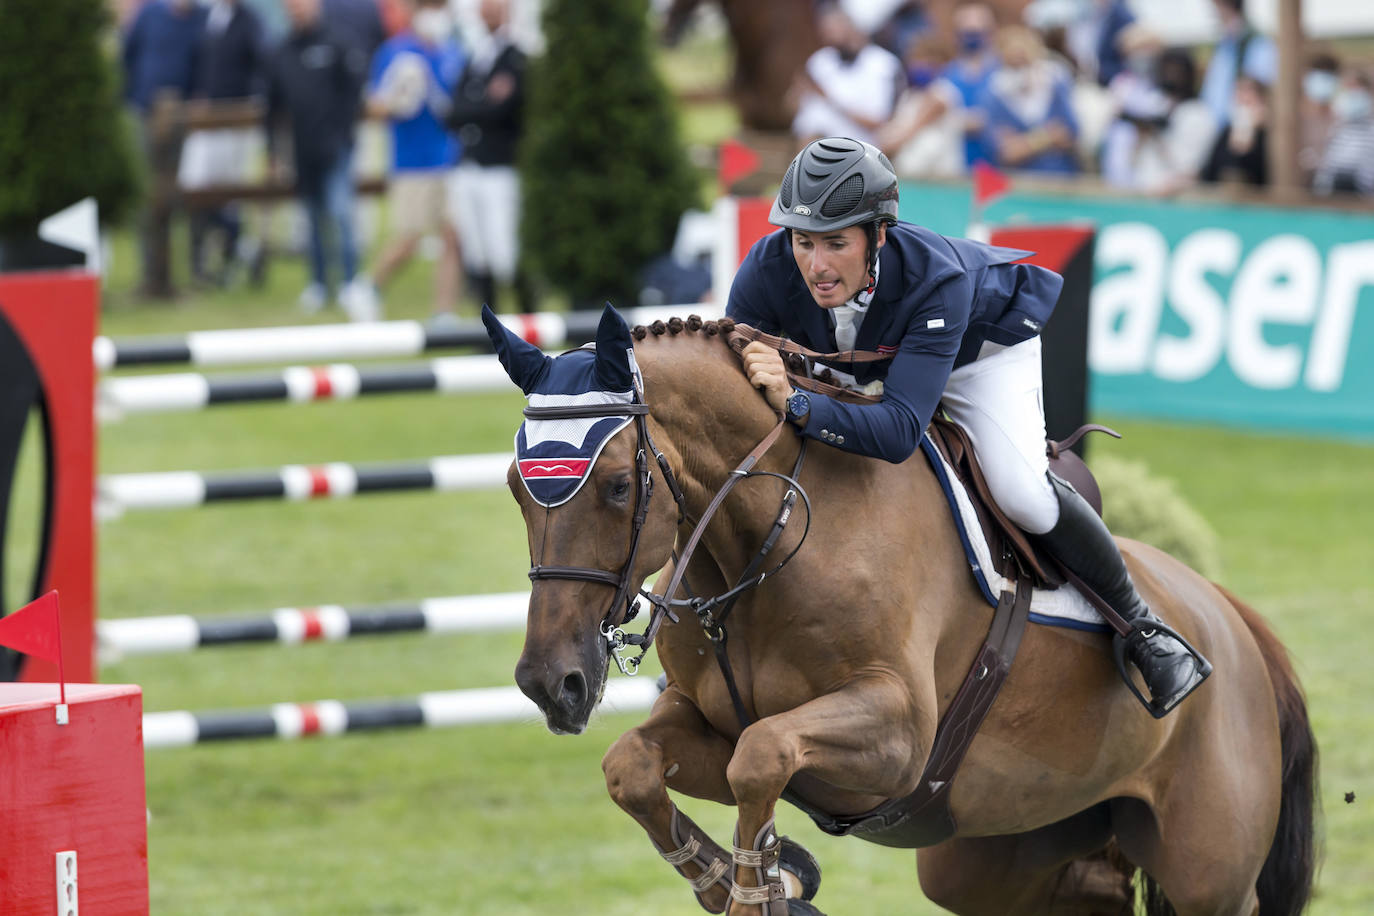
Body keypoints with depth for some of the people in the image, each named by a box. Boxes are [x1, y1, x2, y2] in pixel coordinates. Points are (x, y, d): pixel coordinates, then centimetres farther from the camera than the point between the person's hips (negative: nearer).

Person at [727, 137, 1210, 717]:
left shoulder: (935, 280, -44)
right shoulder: (769, 269, -35)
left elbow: (900, 428, -52)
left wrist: (795, 405, -66)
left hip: (982, 343, -4)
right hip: (854, 367, 5)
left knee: (1022, 495, -22)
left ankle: (1141, 628, -2)